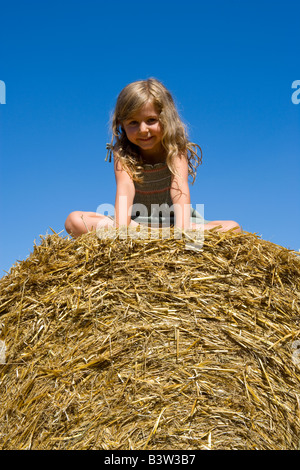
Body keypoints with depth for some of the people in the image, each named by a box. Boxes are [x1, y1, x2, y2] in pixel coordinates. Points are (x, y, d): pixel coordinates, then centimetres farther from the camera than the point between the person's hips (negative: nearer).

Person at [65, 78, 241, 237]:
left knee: (233, 228, -25)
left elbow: (180, 187, -30)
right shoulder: (122, 152, -11)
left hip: (173, 218, 0)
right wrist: (121, 227, -48)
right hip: (135, 220, 1)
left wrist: (182, 229, -48)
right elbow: (125, 187, -29)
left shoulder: (175, 149, -13)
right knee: (74, 220, -20)